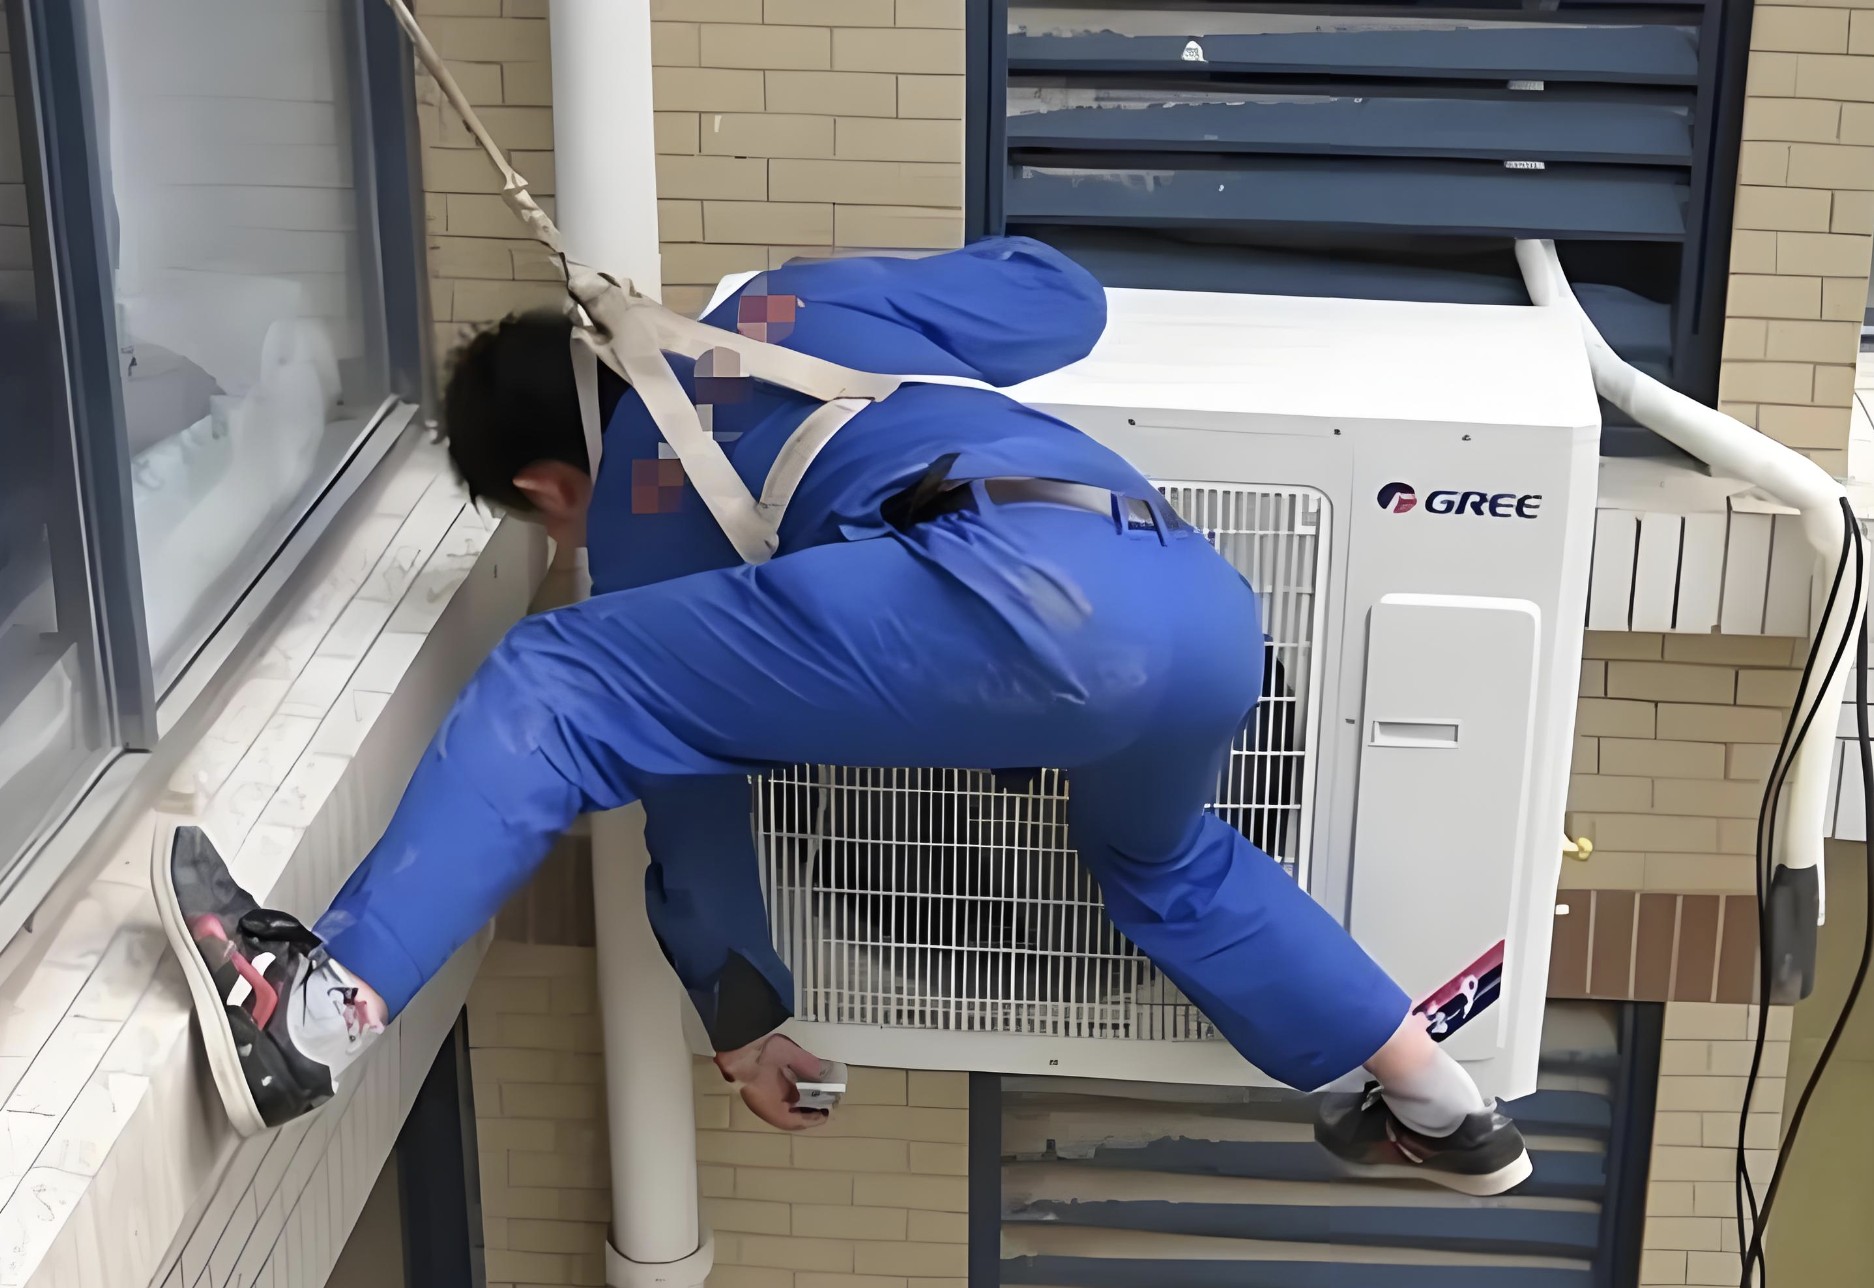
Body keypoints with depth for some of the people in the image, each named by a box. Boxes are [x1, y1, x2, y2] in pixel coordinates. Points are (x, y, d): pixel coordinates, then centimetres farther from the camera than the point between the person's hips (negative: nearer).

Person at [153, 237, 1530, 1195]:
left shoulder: (636, 525, 24)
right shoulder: (790, 302, 34)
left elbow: (694, 779, 28)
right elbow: (1062, 295, 36)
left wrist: (743, 1014, 39)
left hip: (1028, 595, -7)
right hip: (1209, 606, 7)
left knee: (553, 686, -1)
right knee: (1163, 862, 39)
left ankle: (316, 1016, -14)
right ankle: (1449, 1111, 47)